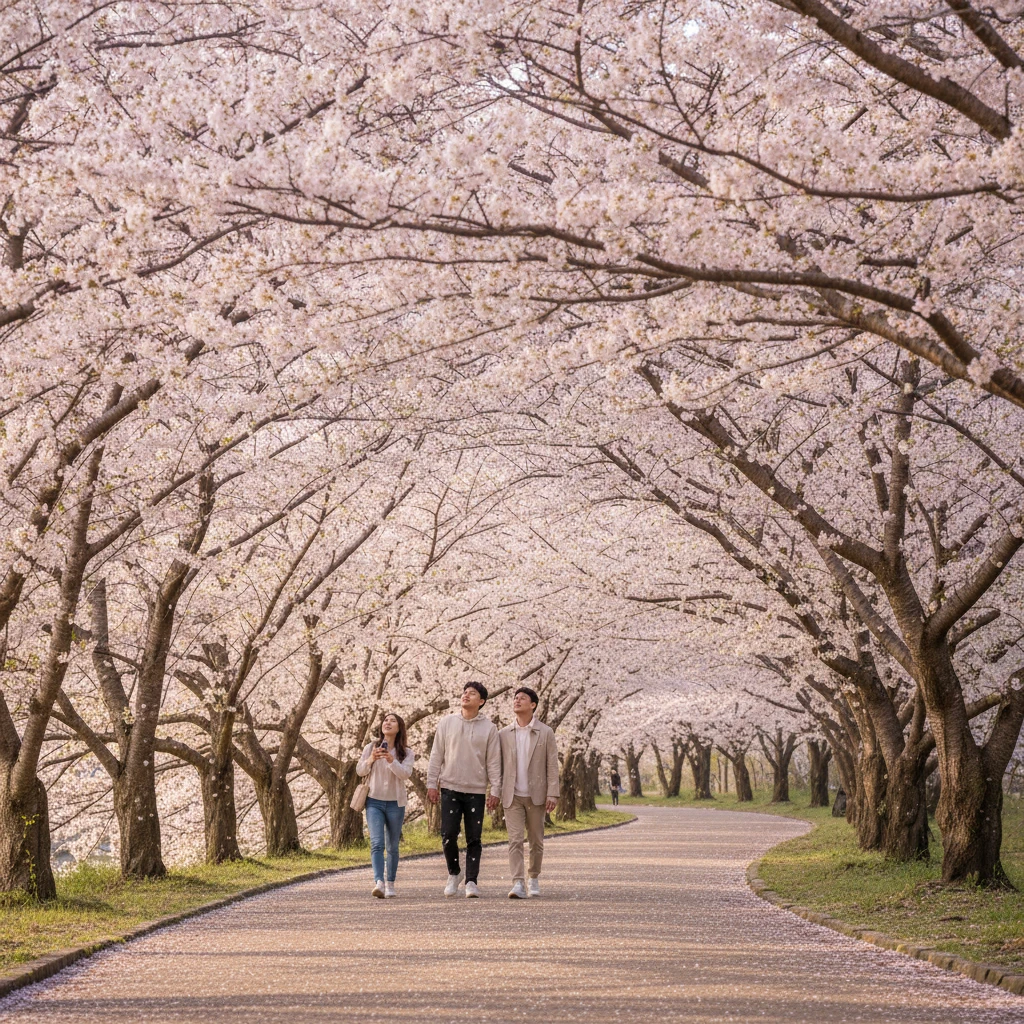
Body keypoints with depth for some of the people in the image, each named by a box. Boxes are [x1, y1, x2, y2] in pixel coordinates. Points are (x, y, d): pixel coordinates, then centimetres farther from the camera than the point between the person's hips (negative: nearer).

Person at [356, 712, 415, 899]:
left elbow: (405, 773, -16)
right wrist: (371, 759, -19)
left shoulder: (406, 753, 1)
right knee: (377, 843, -15)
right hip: (374, 801, -1)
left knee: (392, 846, 7)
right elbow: (360, 771, 1)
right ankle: (379, 883, -27)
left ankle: (390, 883, 19)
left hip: (395, 803, 1)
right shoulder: (371, 747, 3)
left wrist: (391, 761, -33)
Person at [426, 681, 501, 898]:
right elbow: (436, 756, 7)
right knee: (448, 834, -5)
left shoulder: (489, 728, 2)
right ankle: (454, 873, 16)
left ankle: (472, 881, 7)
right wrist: (432, 784, 2)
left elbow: (493, 761, 2)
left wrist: (495, 791, -3)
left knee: (474, 839, 1)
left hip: (476, 791, 0)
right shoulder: (447, 723, 5)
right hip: (450, 788, 0)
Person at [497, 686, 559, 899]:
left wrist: (552, 794, -10)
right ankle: (518, 884, -16)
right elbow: (498, 765, 9)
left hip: (536, 796, -1)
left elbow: (552, 765, -2)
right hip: (512, 796, 1)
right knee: (515, 840, -10)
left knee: (536, 841, 9)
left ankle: (534, 878, 27)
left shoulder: (545, 733, 1)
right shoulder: (504, 734, 7)